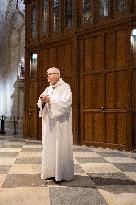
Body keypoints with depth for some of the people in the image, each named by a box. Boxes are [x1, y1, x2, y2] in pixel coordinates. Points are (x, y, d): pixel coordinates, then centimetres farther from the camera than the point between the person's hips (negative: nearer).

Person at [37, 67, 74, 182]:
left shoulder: (65, 87, -3)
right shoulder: (48, 89, 15)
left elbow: (66, 102, -17)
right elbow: (41, 104, 9)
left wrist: (50, 100, -21)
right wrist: (42, 101, -14)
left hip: (60, 122, -6)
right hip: (49, 122, 6)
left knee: (60, 146, -4)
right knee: (49, 146, 5)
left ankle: (62, 173, 3)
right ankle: (50, 171, 13)